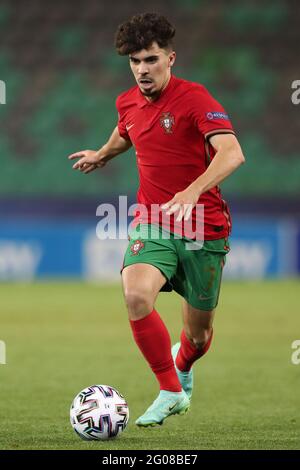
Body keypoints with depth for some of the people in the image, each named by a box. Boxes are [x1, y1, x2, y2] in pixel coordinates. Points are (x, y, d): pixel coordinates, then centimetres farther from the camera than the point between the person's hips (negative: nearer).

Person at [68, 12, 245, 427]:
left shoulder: (193, 98, -16)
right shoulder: (127, 103, 3)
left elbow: (232, 152, -30)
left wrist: (193, 191, -46)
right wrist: (102, 155, 48)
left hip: (203, 228, -3)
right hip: (153, 223, 3)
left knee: (198, 333, 9)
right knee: (136, 295, -28)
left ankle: (182, 365, 48)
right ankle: (170, 391, -11)